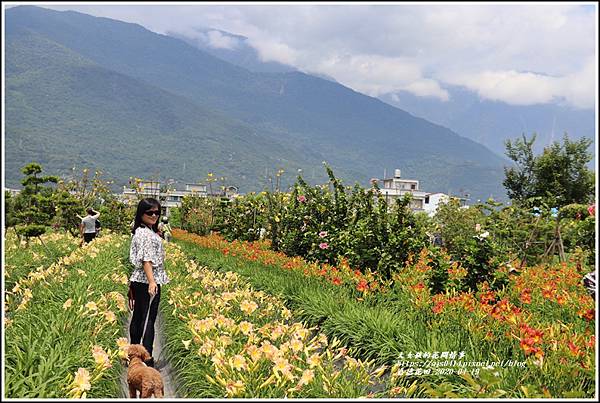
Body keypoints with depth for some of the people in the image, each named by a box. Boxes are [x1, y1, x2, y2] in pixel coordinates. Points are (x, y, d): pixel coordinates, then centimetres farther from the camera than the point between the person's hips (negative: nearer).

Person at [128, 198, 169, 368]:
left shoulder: (139, 232, 14)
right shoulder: (147, 234, -16)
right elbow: (146, 260, -25)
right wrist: (152, 282, -33)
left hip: (138, 281, 10)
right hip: (147, 282, -10)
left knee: (138, 317, 14)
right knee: (149, 320, -5)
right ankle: (147, 359, -2)